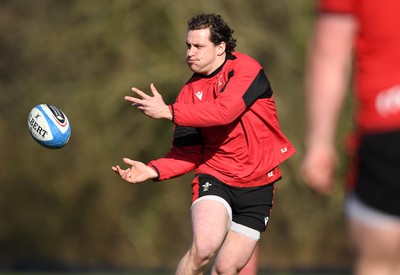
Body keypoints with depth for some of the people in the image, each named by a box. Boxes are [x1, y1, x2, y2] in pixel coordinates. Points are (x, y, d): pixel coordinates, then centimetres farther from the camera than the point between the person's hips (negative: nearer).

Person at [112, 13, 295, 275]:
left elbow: (224, 111, -28)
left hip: (257, 186, -1)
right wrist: (153, 170, -18)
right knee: (204, 248, -25)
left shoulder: (246, 69, -10)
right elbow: (188, 152, 0)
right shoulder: (191, 91, 1)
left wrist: (168, 112, -27)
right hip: (215, 178, 1)